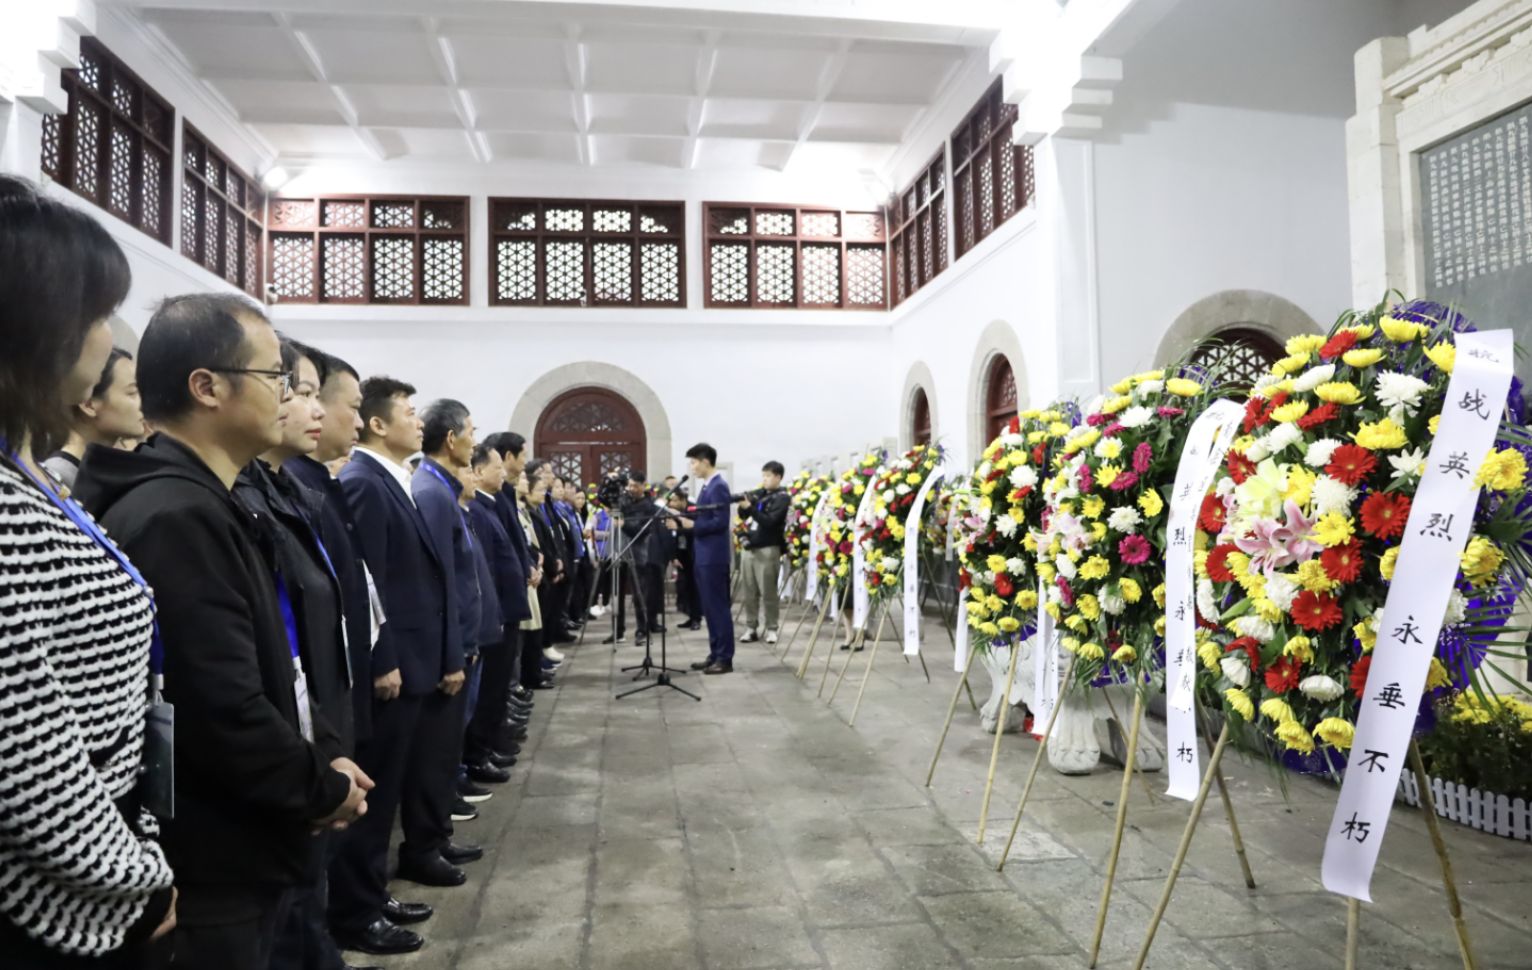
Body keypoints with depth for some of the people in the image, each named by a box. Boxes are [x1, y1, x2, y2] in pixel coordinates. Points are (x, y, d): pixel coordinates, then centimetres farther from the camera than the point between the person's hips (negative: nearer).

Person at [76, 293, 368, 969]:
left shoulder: (205, 504, 9)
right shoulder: (176, 516, -25)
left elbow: (274, 665, 15)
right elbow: (226, 714, -29)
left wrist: (326, 753, 4)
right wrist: (324, 788, -13)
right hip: (209, 867, -10)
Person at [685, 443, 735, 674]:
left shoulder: (718, 486, -14)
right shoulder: (707, 486, 16)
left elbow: (721, 521, -21)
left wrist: (691, 525, -20)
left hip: (714, 556, -10)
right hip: (704, 555, 10)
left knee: (718, 606, -5)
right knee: (709, 607, 13)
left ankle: (725, 658, 1)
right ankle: (715, 654, 20)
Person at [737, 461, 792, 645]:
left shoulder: (782, 498, -5)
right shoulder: (758, 494, 13)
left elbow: (769, 521, -16)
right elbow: (743, 516, 13)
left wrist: (750, 508, -24)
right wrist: (742, 505, -7)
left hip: (768, 549, -6)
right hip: (749, 547, 6)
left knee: (768, 592, -1)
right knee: (750, 592, 8)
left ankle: (771, 629, 8)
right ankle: (751, 628, 14)